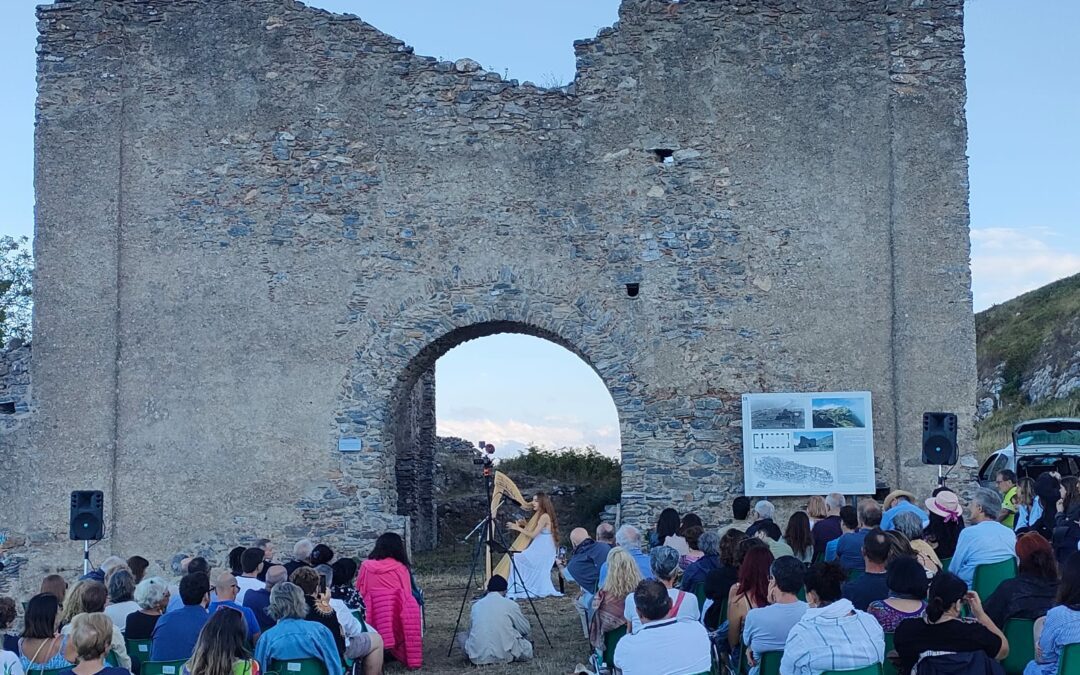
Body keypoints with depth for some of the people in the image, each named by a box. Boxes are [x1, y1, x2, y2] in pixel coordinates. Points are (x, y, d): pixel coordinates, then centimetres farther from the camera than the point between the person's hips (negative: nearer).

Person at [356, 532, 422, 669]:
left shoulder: (366, 566, 5)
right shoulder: (401, 568, 1)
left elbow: (359, 594, 11)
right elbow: (407, 596, 4)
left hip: (373, 621, 1)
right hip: (395, 621, -1)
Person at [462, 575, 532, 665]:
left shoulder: (476, 605, 13)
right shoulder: (510, 604, 3)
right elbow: (526, 629, 15)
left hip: (476, 657, 1)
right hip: (503, 655, -1)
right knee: (527, 649, 24)